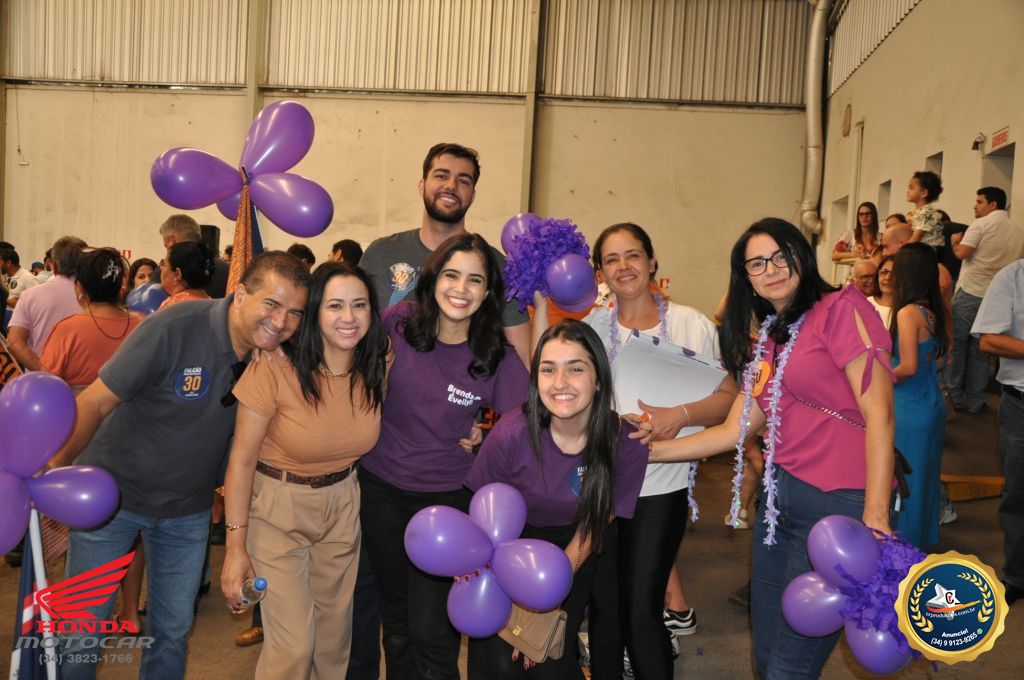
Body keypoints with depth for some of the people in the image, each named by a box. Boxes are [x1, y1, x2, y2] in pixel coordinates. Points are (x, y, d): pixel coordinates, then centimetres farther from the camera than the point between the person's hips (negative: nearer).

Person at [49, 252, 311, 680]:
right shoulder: (175, 328, -25)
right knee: (81, 631, 6)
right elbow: (95, 402, -21)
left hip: (188, 508, 4)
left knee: (173, 633, 15)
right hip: (113, 491, -4)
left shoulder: (276, 354, -11)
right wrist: (56, 467, -28)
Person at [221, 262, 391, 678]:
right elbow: (242, 460, -15)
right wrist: (235, 547, -14)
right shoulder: (276, 369, -23)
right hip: (276, 507, -4)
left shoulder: (377, 369, -8)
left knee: (335, 633, 17)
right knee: (294, 644, -4)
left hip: (342, 504, 5)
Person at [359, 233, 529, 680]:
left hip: (446, 496, -2)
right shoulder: (398, 324, -10)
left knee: (430, 630, -3)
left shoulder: (497, 359, -15)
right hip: (380, 488, 2)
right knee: (395, 615, 19)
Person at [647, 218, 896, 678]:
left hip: (838, 504, -7)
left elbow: (878, 415, -14)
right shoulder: (765, 345, 16)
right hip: (778, 499, 8)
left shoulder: (841, 309, -7)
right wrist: (647, 451, 13)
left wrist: (875, 518, -20)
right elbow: (733, 431, 16)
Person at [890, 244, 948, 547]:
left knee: (902, 479, 6)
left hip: (910, 408, -8)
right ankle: (922, 537, 34)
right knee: (923, 476, 20)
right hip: (933, 405, 8)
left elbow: (908, 367, -23)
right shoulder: (934, 311, 4)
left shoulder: (908, 312, -19)